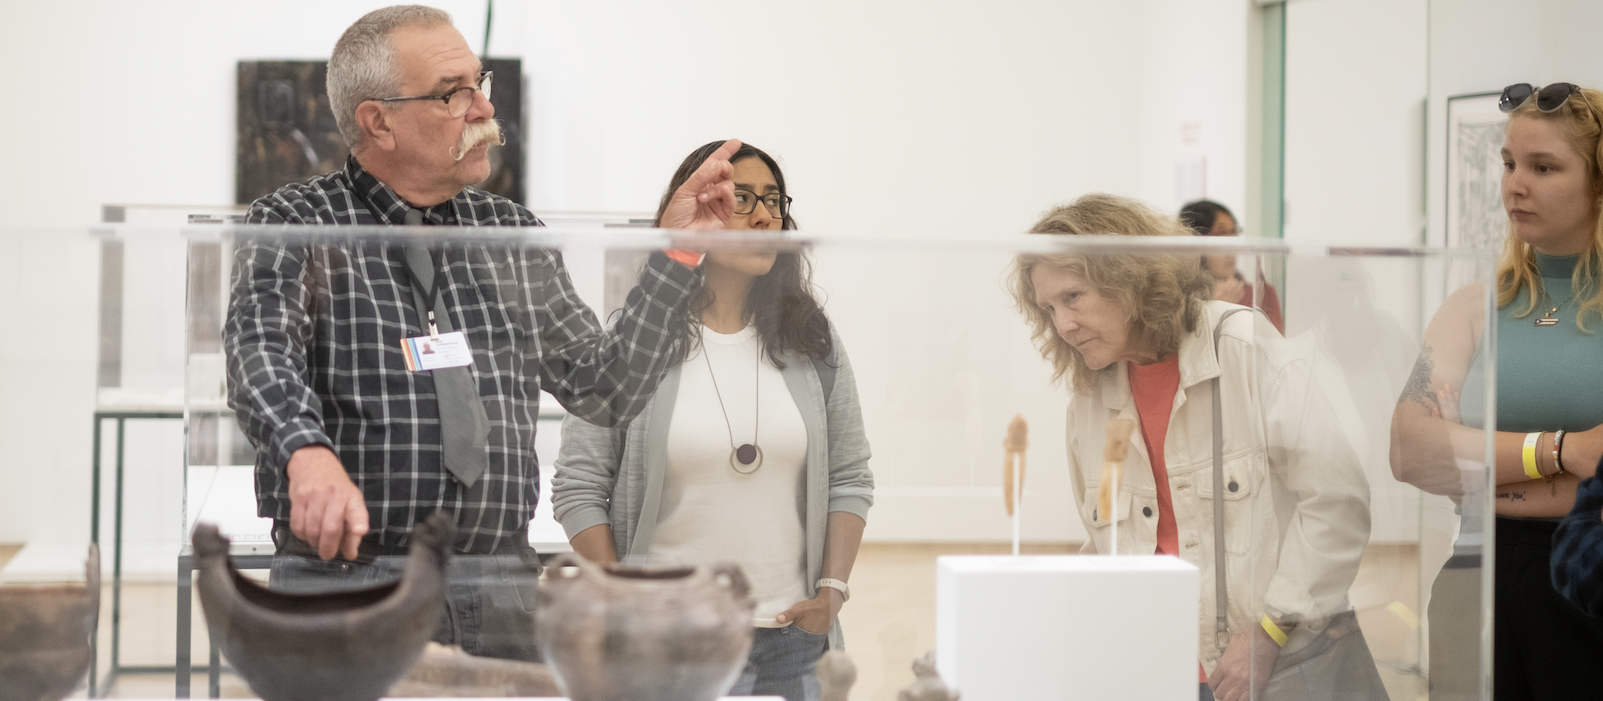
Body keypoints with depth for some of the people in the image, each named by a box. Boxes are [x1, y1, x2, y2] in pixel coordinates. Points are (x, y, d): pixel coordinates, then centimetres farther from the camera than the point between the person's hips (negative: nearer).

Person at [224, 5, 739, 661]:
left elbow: (606, 389, 14)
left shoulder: (514, 234, 14)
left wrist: (676, 254, 7)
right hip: (345, 578, -4)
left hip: (500, 590, 4)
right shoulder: (293, 224, 0)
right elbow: (260, 350, -19)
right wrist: (309, 453, -40)